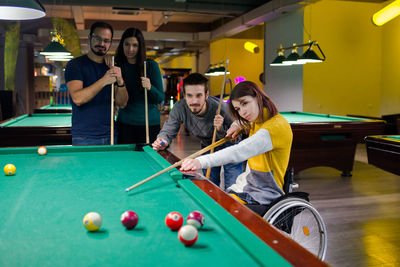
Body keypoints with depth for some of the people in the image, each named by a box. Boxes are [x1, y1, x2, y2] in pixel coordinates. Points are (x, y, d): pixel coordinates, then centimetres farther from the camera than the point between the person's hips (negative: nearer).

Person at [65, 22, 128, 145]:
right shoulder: (75, 65, -5)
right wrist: (103, 81, -26)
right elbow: (77, 99, -19)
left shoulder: (111, 67, 10)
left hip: (110, 135, 5)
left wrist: (120, 82, -14)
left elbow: (122, 103, 4)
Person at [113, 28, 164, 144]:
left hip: (149, 123, -2)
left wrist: (149, 88, -22)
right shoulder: (118, 65, 5)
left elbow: (160, 98, -3)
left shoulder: (151, 66, -3)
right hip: (125, 123, 2)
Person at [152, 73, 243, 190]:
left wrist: (221, 129, -43)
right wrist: (162, 141, -39)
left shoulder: (221, 108, -34)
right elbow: (168, 131, -16)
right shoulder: (179, 108, -26)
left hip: (229, 147, -3)